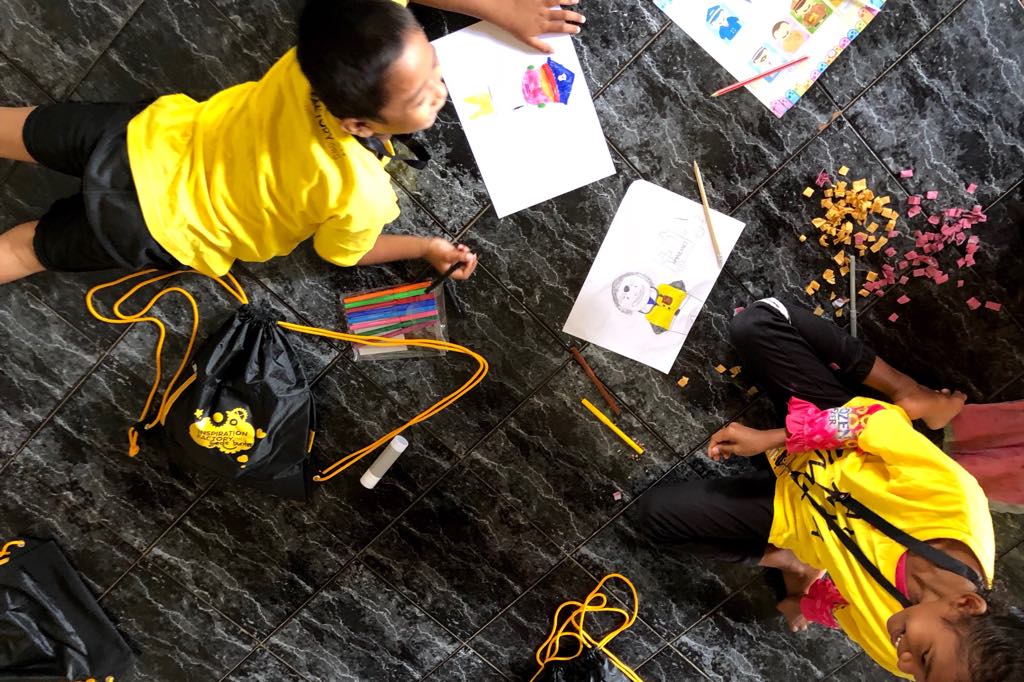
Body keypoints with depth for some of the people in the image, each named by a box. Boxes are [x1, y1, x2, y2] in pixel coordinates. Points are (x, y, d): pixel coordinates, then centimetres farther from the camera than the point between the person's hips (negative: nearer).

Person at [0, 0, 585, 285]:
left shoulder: (323, 57, -25)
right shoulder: (361, 199, -37)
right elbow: (339, 253, -12)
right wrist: (425, 248, -5)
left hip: (152, 135, 3)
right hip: (158, 228, -3)